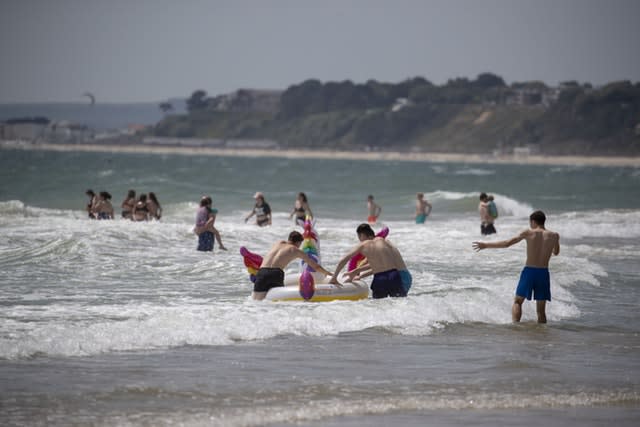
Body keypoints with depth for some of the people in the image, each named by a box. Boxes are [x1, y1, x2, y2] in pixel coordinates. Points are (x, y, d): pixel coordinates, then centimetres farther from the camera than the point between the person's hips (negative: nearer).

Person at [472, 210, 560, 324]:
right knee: (541, 310, 9)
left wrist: (486, 245, 8)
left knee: (517, 302, 12)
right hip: (543, 273, 2)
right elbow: (556, 252, 22)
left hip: (529, 271, -2)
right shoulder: (554, 235, 3)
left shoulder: (529, 233, -4)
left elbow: (507, 243, -1)